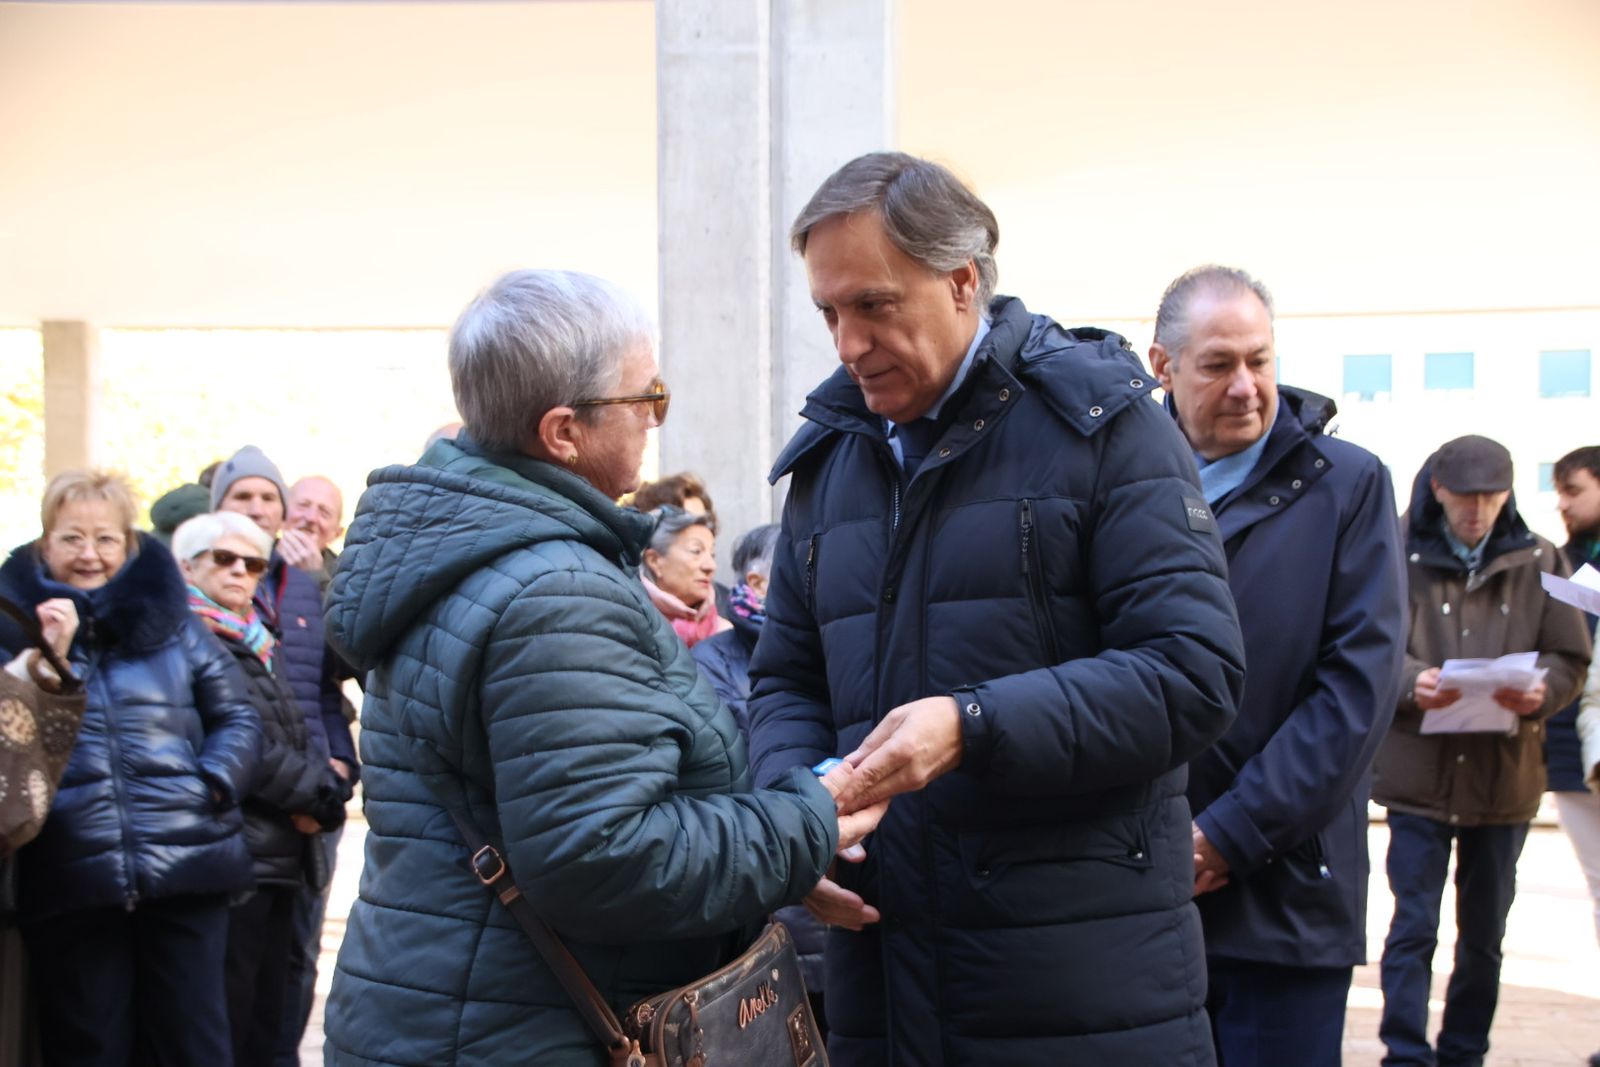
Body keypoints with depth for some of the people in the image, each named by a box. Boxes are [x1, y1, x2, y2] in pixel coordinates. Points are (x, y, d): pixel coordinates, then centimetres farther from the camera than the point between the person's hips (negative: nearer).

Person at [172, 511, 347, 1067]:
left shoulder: (256, 645, 21)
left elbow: (300, 736, 16)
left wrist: (323, 794, -5)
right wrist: (316, 796, -7)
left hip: (278, 857, 9)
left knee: (266, 1022, 11)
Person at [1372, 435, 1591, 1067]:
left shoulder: (1538, 561, 4)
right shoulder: (1400, 554, -3)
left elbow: (1570, 658, 5)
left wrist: (1541, 692, -17)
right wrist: (1412, 681, -23)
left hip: (1505, 776, 3)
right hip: (1419, 772, -3)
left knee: (1484, 933, 13)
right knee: (1413, 926, -1)